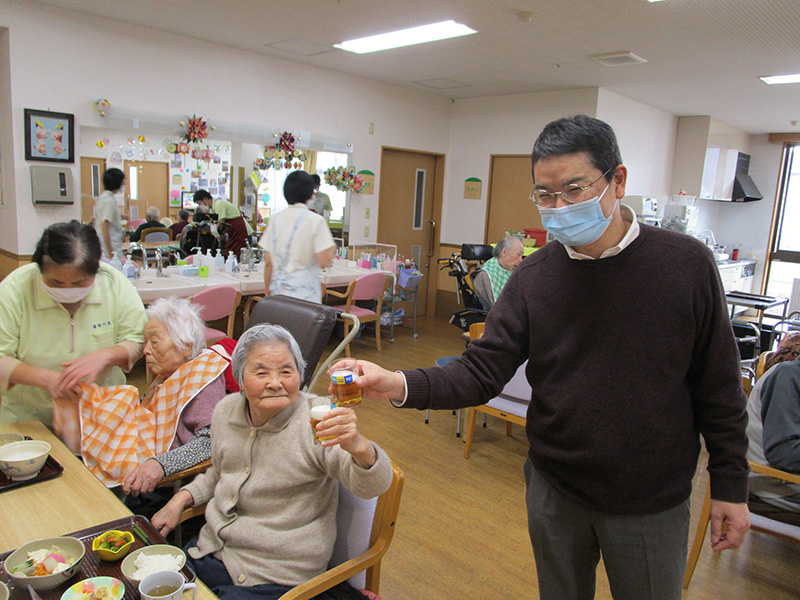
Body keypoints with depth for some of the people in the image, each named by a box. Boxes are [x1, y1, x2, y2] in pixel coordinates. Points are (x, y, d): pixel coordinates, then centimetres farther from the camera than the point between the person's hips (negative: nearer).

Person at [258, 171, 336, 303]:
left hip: (278, 293, 5)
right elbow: (323, 262, -13)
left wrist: (267, 291, 19)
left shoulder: (275, 220, 7)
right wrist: (332, 248, 8)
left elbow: (268, 262, 8)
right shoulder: (315, 220, -7)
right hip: (304, 294, -5)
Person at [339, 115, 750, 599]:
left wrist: (730, 486, -2)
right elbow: (482, 372, -11)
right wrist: (402, 386, -26)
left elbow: (719, 389, -6)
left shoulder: (686, 264, -12)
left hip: (652, 503, -1)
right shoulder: (534, 277, -8)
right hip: (554, 491, 2)